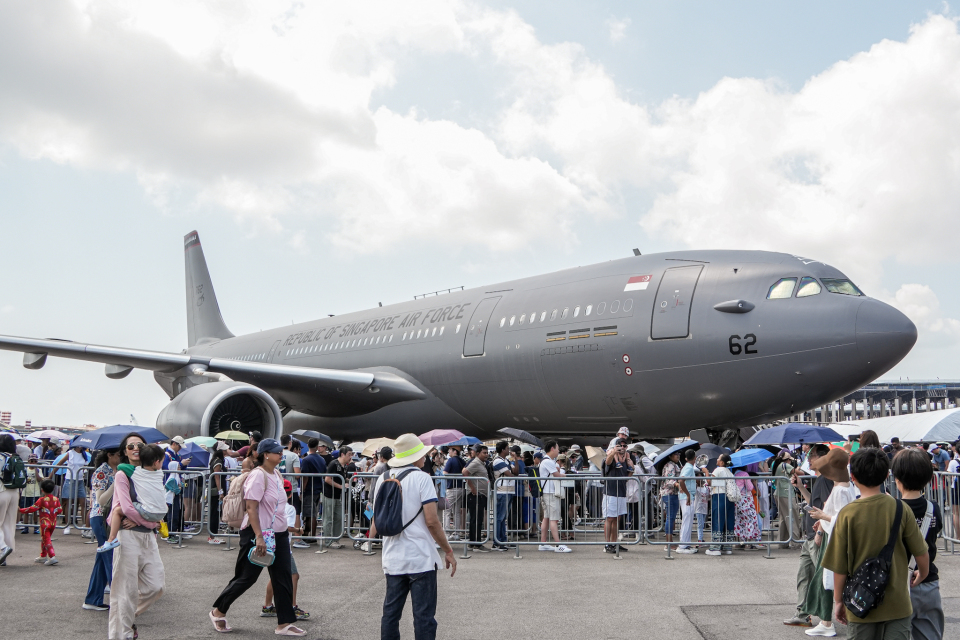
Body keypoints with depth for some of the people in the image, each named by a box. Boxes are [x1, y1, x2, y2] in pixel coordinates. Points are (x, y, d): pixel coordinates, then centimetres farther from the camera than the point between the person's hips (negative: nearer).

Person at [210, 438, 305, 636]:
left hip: (278, 534, 8)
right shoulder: (258, 475, -17)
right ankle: (218, 612, 23)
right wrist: (259, 537, -28)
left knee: (283, 578, 4)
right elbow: (251, 508, -22)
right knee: (246, 577, 3)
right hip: (258, 534, -8)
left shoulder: (277, 474, 10)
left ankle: (284, 623, 9)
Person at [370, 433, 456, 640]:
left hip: (393, 559, 6)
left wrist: (371, 537, 36)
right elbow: (432, 521, -14)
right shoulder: (421, 478, -10)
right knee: (424, 616, -1)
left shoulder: (383, 479, 7)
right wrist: (448, 551, -5)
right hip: (421, 558, -5)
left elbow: (377, 519, 17)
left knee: (390, 613, 13)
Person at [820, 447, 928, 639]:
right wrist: (922, 575, 23)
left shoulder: (847, 514, -13)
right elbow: (921, 553, 1)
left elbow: (839, 566, -9)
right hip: (898, 602, 1)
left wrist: (838, 601, 5)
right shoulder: (901, 509, -8)